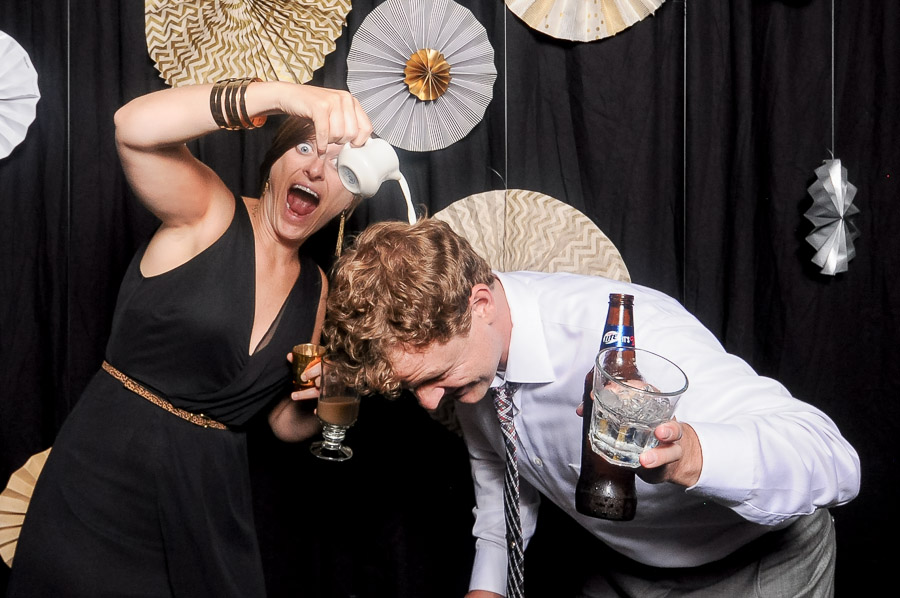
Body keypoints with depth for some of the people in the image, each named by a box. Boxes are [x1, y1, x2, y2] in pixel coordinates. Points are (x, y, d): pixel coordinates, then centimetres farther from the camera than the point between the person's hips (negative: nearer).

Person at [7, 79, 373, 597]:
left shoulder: (316, 289, 5)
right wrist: (286, 93, -40)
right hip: (104, 487, -5)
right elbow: (134, 127, -32)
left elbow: (286, 422, 11)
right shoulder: (208, 212, -10)